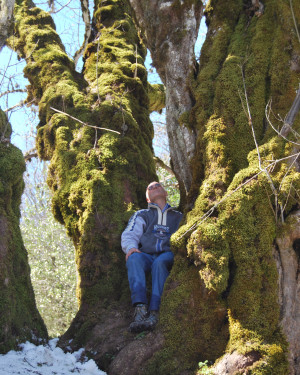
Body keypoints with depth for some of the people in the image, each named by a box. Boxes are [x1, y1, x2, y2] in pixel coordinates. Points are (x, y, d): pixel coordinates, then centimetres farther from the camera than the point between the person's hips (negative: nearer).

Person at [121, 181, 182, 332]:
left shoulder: (178, 216, 30)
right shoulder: (141, 215, 29)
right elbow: (129, 235, 15)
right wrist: (130, 247, -10)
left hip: (167, 255, 0)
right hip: (146, 255, 1)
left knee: (159, 263, -38)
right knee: (134, 258, -36)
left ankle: (154, 312, -49)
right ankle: (140, 309, -51)